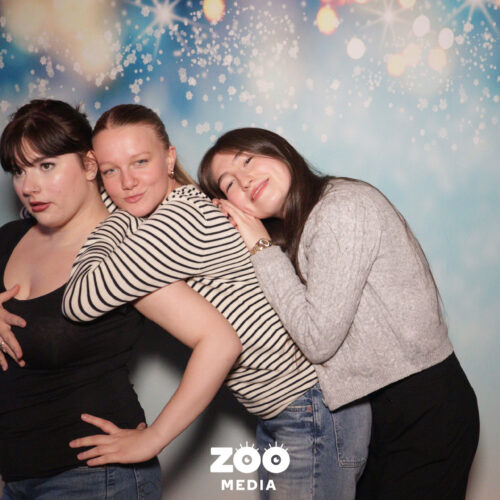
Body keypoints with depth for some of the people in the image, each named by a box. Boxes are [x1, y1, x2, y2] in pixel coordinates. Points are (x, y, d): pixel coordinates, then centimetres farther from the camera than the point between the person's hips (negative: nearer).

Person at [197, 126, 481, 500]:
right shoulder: (297, 230, 10)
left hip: (425, 412, -8)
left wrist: (263, 249, -15)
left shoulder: (343, 207, -19)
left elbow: (318, 340, -22)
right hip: (380, 406, 9)